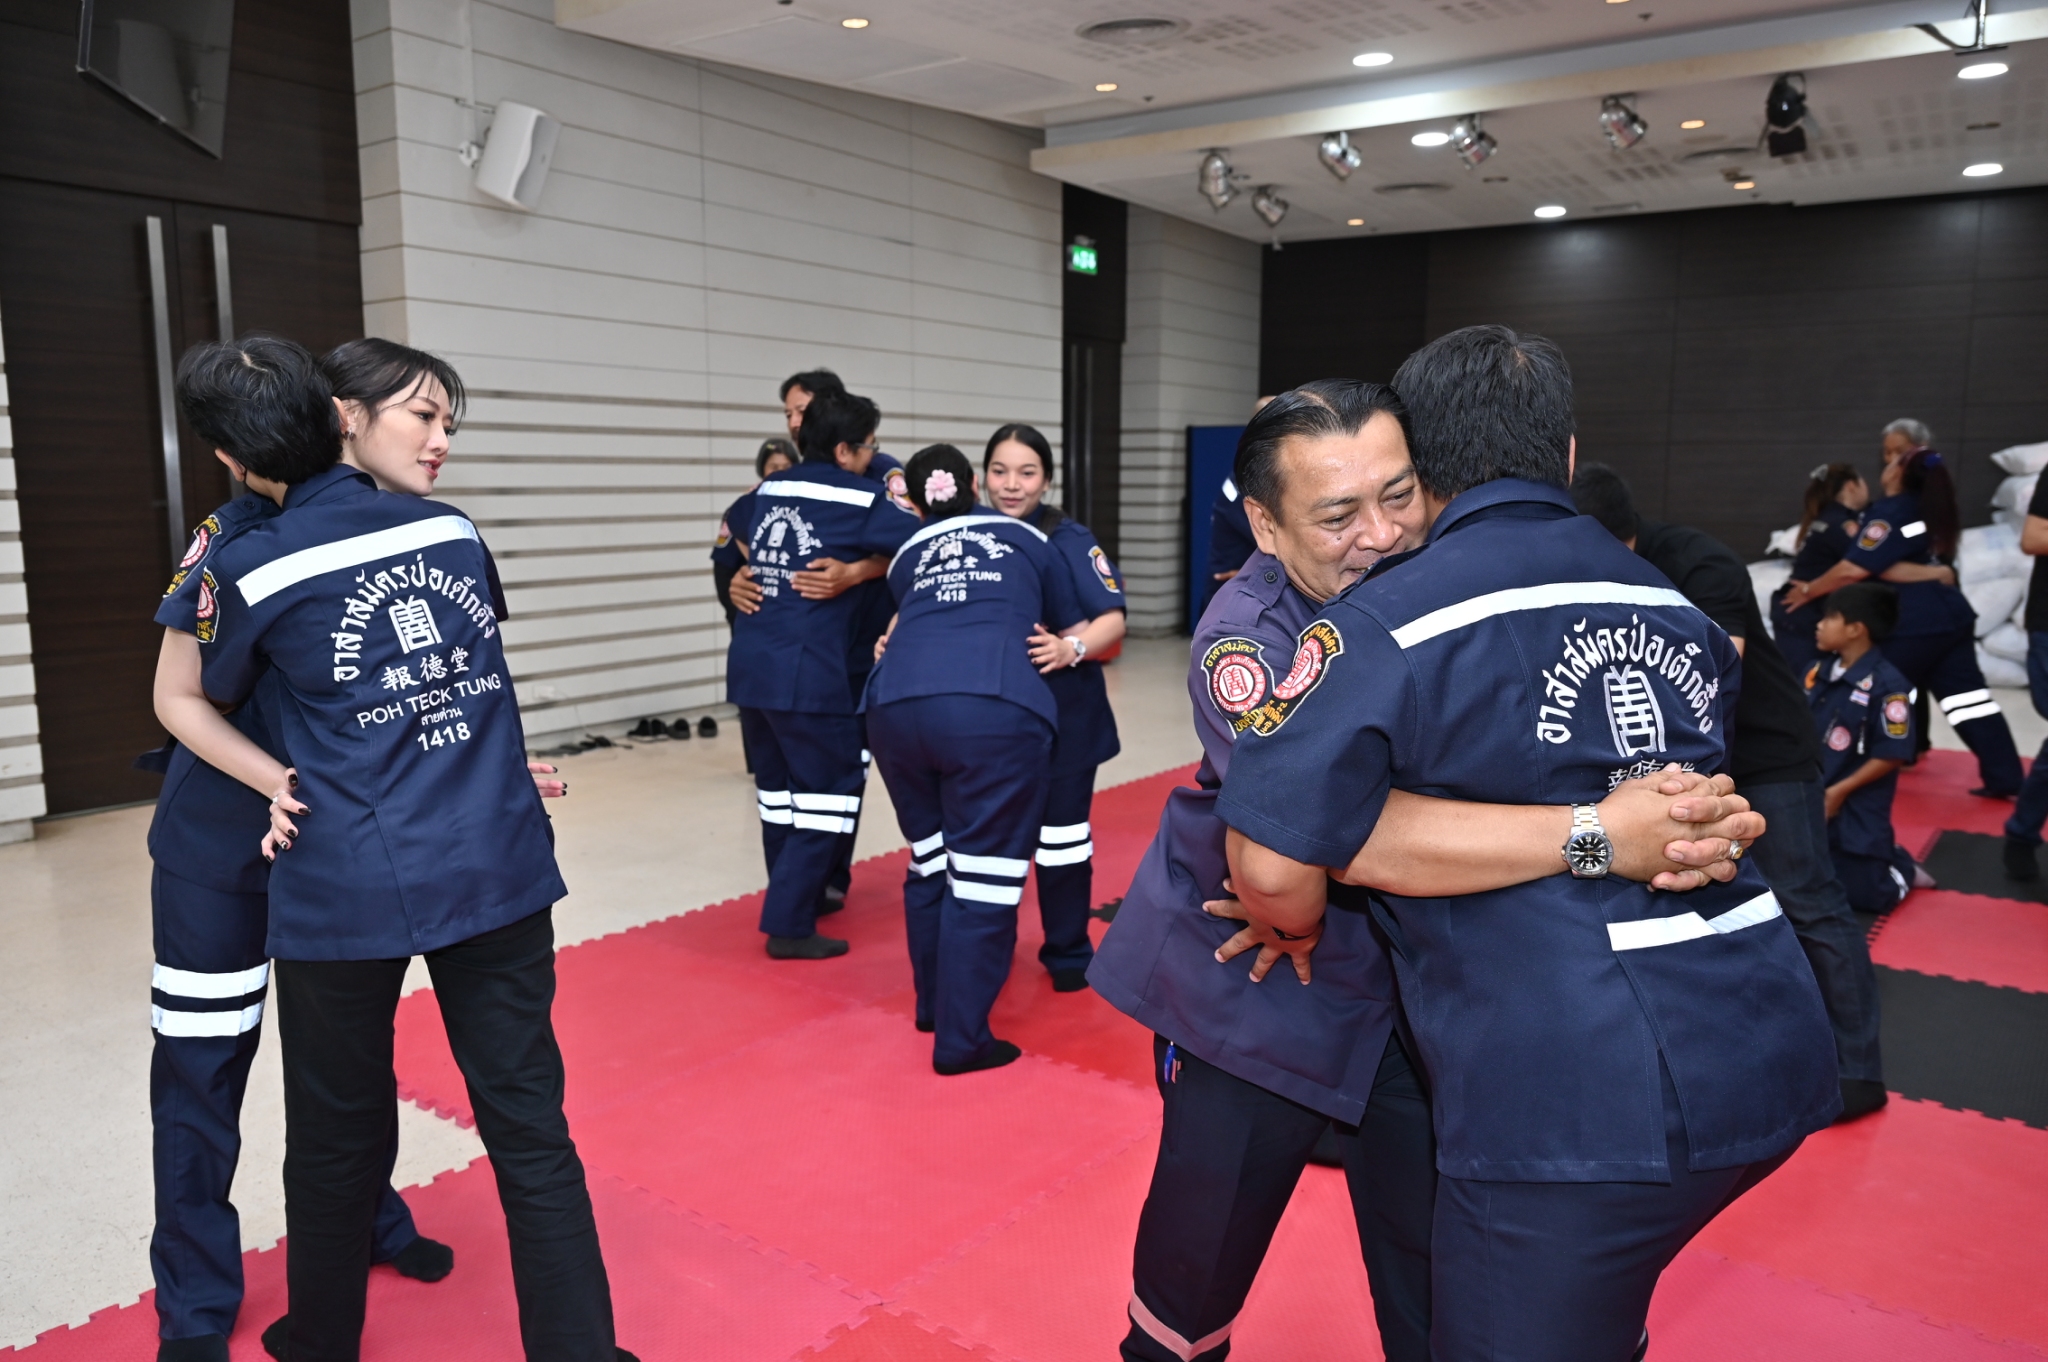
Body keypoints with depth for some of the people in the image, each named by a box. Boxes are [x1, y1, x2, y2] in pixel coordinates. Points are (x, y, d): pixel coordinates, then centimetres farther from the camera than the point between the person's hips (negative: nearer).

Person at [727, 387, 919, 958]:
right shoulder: (860, 498, -6)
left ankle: (797, 898, 31)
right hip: (808, 671, -7)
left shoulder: (770, 488, 14)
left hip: (749, 664, 7)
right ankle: (788, 924, 2)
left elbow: (737, 533, 33)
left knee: (778, 785, 18)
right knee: (832, 788, 3)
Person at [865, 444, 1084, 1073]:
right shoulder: (1026, 538, 24)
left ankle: (934, 1004, 35)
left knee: (930, 860, 21)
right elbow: (1076, 636, 32)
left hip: (896, 706, 4)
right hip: (995, 709, -3)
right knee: (982, 876, 5)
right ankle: (960, 1040, 9)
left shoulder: (907, 555, 28)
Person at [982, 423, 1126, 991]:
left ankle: (1068, 954, 25)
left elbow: (1113, 620, -17)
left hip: (1061, 712, -2)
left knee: (1061, 834, 8)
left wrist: (1072, 648, -37)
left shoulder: (1069, 540, -10)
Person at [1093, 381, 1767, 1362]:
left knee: (1440, 1282, 12)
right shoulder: (1246, 640, -25)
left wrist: (1690, 819, -26)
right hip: (1251, 981, -3)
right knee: (1205, 1243, 8)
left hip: (1425, 970, 4)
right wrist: (1597, 835, -43)